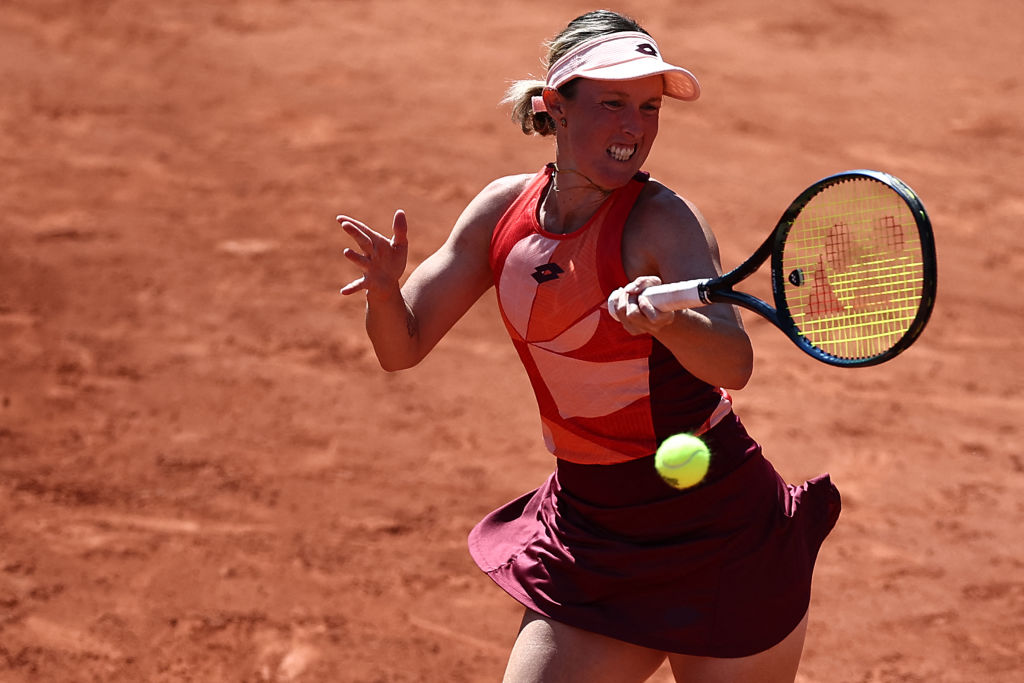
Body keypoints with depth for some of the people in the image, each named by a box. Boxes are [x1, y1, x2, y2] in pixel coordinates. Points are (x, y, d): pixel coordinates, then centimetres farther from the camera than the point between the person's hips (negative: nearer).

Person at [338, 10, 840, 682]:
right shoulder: (504, 209, -3)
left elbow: (734, 362, -34)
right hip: (584, 537, 5)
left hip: (718, 542, -4)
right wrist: (385, 289, -20)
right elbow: (403, 346, 2)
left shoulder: (662, 220, -19)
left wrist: (664, 318, -55)